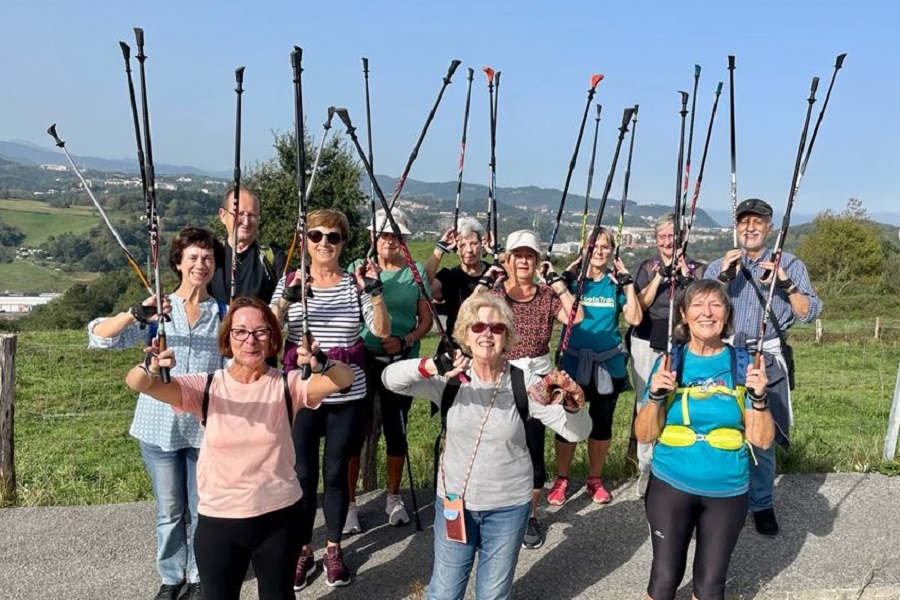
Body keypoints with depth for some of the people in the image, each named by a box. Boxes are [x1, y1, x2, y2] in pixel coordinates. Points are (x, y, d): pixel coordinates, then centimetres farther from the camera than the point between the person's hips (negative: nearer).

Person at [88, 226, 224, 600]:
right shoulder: (157, 310, -1)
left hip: (206, 429, 0)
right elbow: (98, 338, -10)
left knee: (203, 510, 10)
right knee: (169, 511, 13)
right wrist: (135, 314, -28)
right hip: (160, 427, 0)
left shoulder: (223, 314, 1)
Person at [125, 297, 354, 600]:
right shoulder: (206, 387, -7)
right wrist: (152, 368, -40)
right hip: (218, 520, 0)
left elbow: (345, 378, -25)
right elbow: (135, 383, -17)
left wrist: (321, 364, -47)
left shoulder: (287, 384, -9)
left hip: (280, 516, 0)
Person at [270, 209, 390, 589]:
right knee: (303, 473, 6)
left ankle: (334, 549, 27)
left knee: (336, 472, 9)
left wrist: (375, 292, -21)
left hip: (346, 395, 0)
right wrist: (287, 299, -28)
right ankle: (303, 550, 25)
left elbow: (382, 330, -7)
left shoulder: (355, 283, 1)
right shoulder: (290, 281, 1)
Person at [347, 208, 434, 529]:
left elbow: (426, 320, 5)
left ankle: (394, 497, 28)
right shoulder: (358, 268, 3)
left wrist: (405, 340, -12)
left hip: (402, 361, 1)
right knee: (355, 429, 0)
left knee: (396, 429, 10)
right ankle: (349, 501, 15)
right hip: (362, 358, -1)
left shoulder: (416, 272, 4)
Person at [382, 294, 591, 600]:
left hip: (509, 507, 0)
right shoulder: (450, 379, -11)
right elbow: (390, 379, -22)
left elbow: (577, 432, -14)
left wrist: (572, 404, -37)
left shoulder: (524, 383, -12)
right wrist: (430, 366, -42)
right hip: (454, 501, 1)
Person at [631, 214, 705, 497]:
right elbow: (640, 306, -3)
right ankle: (646, 469, 9)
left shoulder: (697, 269, 8)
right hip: (648, 345, 1)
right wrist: (660, 275, -12)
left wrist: (687, 278, -12)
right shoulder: (647, 267, 9)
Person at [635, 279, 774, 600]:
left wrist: (758, 397, -22)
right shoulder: (670, 362, -6)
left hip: (727, 491, 1)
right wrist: (656, 395, -22)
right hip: (671, 486, 0)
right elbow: (644, 435, -6)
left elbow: (762, 440, -5)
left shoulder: (743, 364, -5)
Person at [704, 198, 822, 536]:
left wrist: (786, 284, -15)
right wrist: (724, 277, -12)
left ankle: (762, 505, 13)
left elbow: (810, 313, 1)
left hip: (768, 360, -1)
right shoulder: (718, 267, 13)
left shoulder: (789, 265, 9)